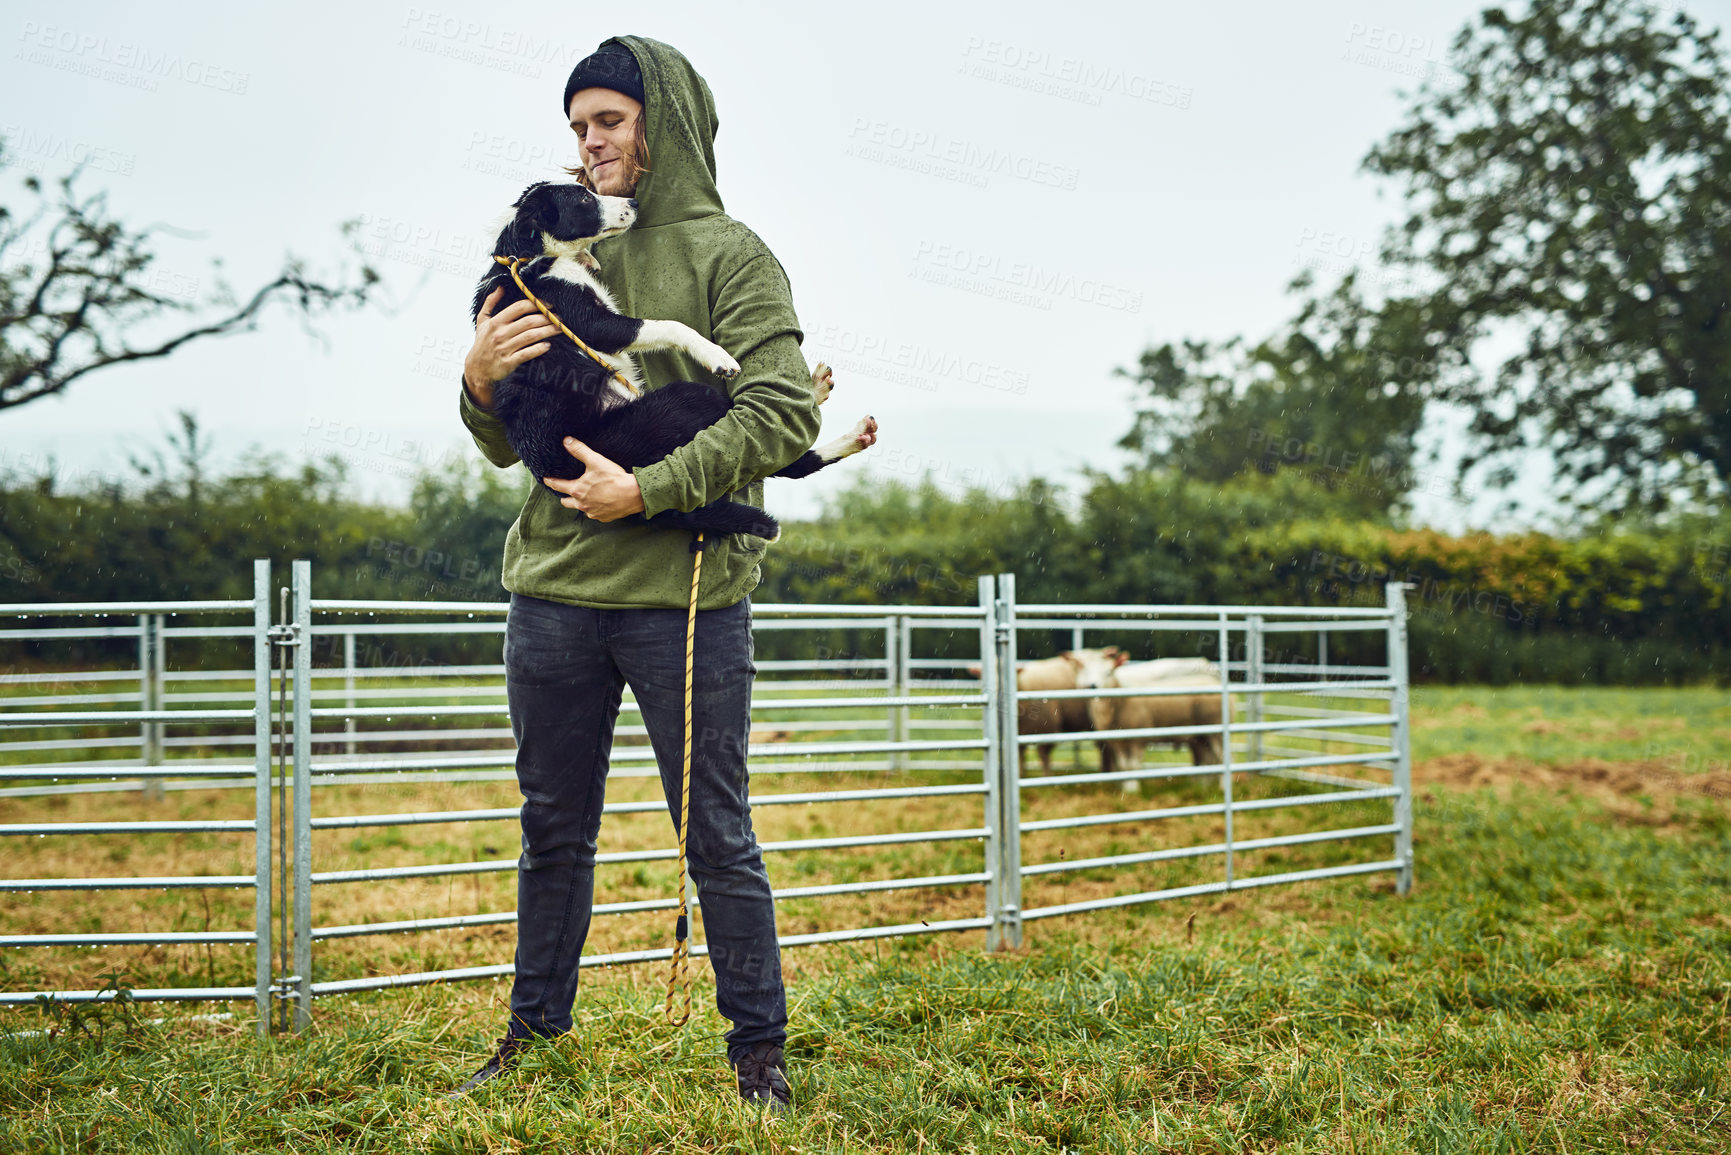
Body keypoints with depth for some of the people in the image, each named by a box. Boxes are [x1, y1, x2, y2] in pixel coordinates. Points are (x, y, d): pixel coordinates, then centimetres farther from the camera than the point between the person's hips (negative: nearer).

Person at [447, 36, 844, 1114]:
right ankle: (535, 1034, 26)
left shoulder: (729, 254, -1)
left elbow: (783, 415, -13)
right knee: (555, 831, 14)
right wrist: (482, 381, -4)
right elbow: (511, 447, 18)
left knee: (717, 838, 3)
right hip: (553, 588, 5)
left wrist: (647, 491, -17)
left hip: (686, 593, -5)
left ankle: (760, 1052, 15)